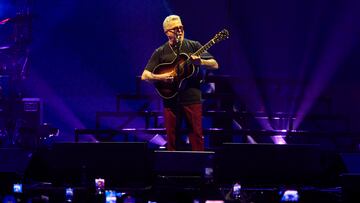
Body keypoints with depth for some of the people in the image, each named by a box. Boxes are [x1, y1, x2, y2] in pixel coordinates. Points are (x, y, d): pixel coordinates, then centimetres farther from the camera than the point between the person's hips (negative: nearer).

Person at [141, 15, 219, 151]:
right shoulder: (160, 52, 5)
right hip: (171, 100, 1)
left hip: (192, 98, -1)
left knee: (197, 137, -2)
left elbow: (215, 65, -1)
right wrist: (160, 77, -16)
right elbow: (145, 76, 3)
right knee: (172, 139, 4)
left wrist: (200, 62, -20)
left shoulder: (193, 46, 5)